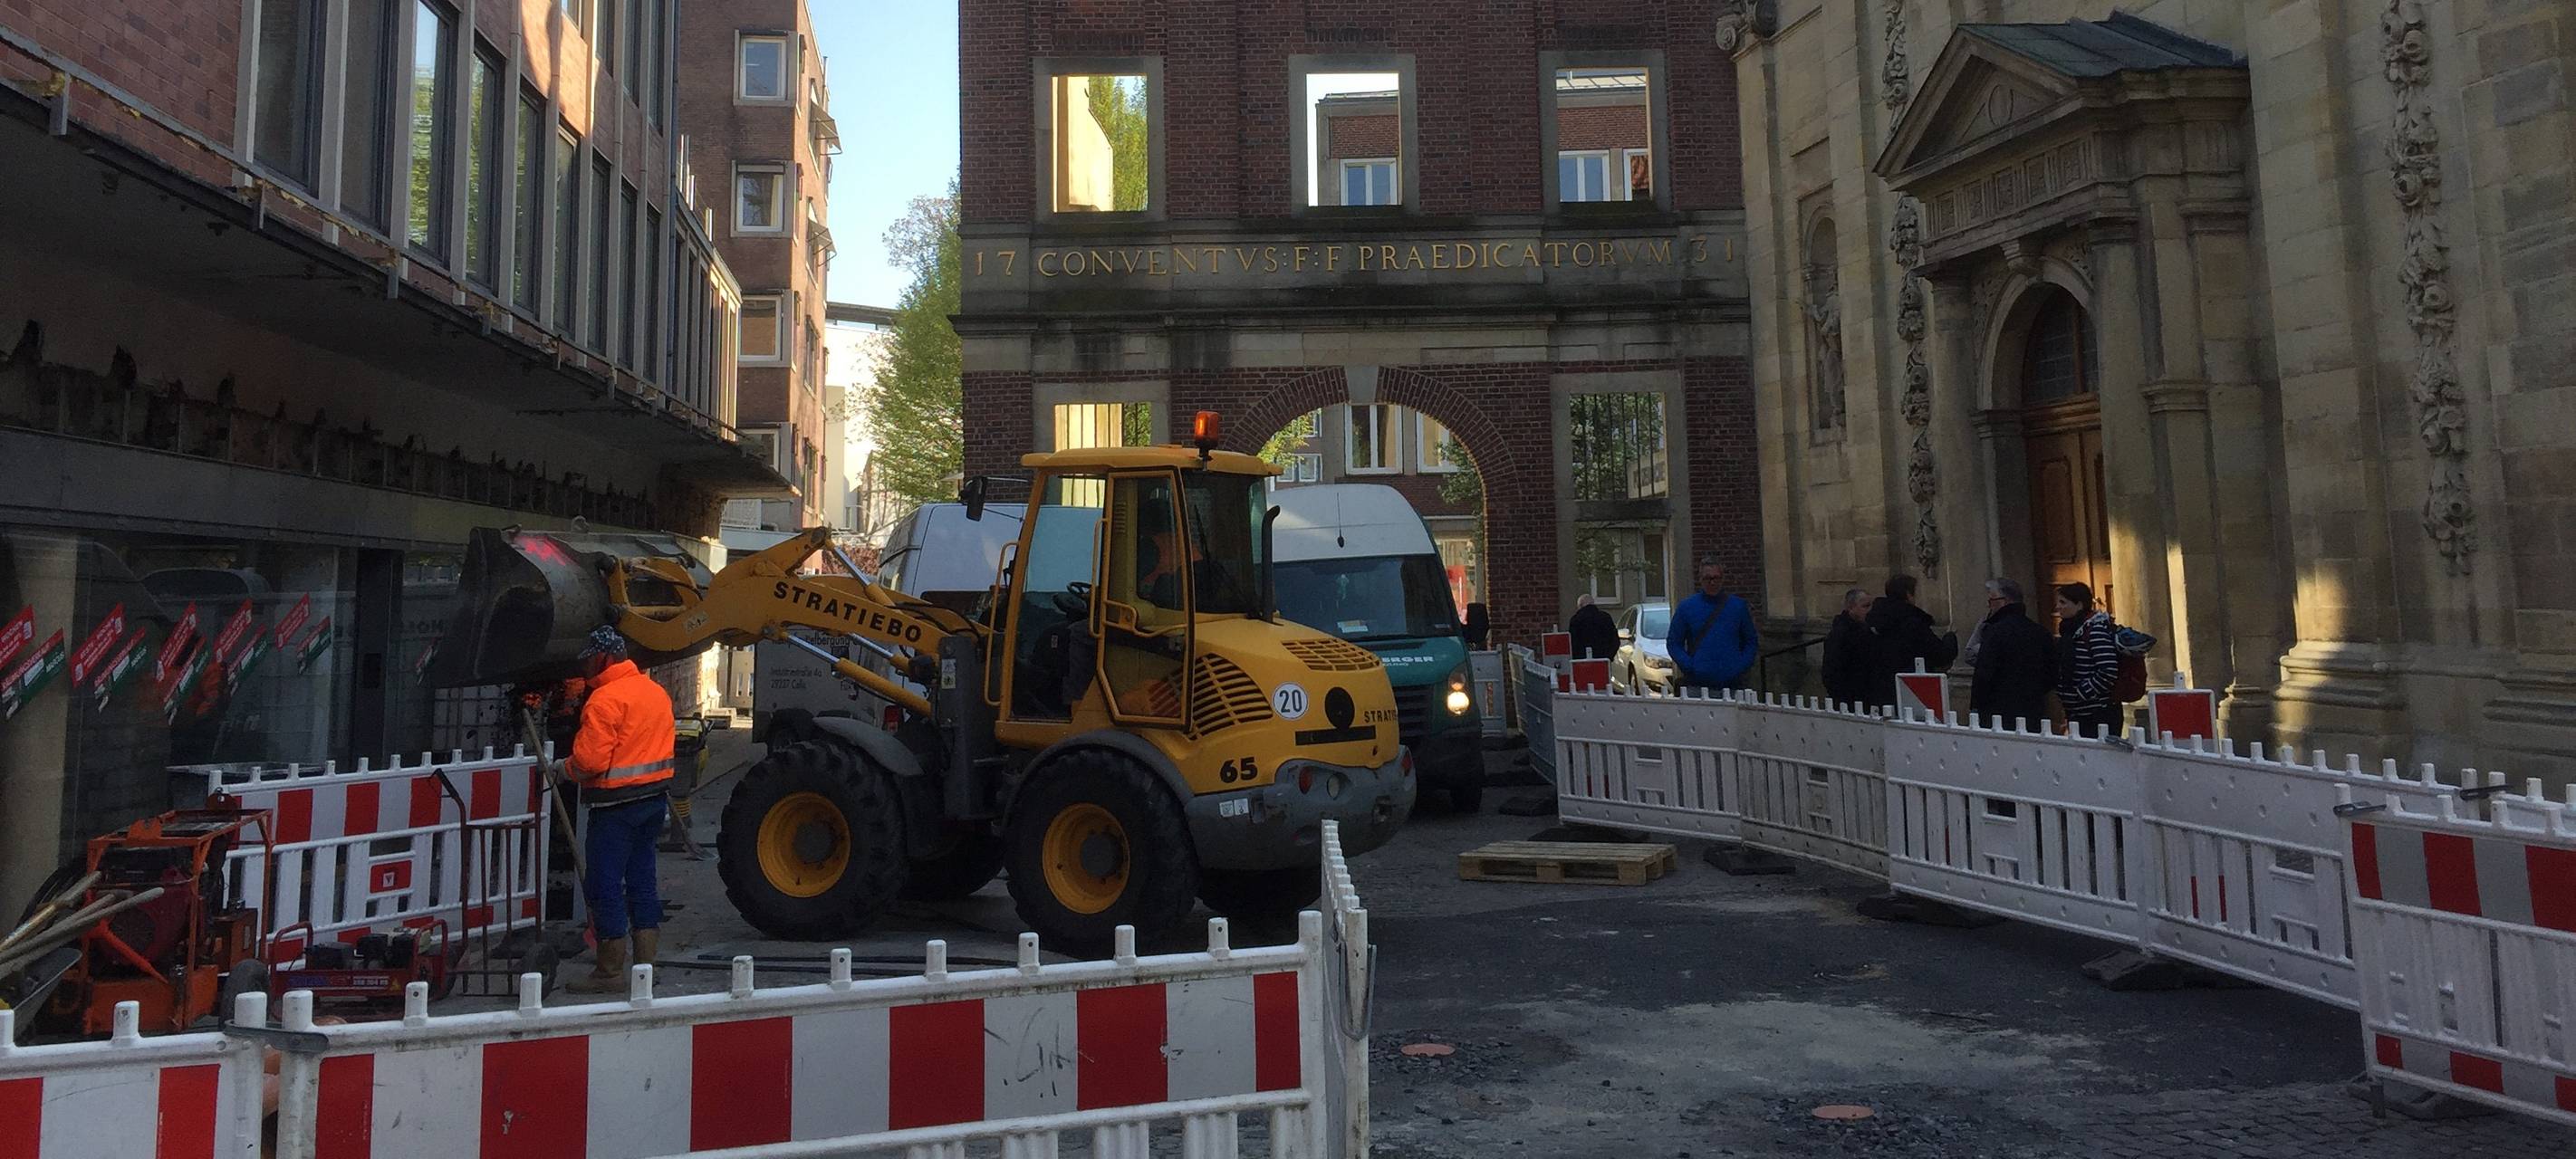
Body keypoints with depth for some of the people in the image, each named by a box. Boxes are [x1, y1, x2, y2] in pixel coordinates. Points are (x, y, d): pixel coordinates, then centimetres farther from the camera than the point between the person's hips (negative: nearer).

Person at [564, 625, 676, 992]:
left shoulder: (605, 699, -17)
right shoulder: (656, 691, 11)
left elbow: (590, 760, -20)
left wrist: (566, 768, -1)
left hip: (617, 803, -9)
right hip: (656, 796, 9)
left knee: (605, 885, 1)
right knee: (642, 881, 14)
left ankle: (610, 971, 7)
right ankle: (646, 966, 19)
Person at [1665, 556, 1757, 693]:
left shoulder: (1738, 606, 10)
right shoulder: (1686, 607, 6)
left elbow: (1751, 642, 16)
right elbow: (1673, 643, 7)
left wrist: (1742, 666, -1)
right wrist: (1690, 667, -7)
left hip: (1733, 682, 2)